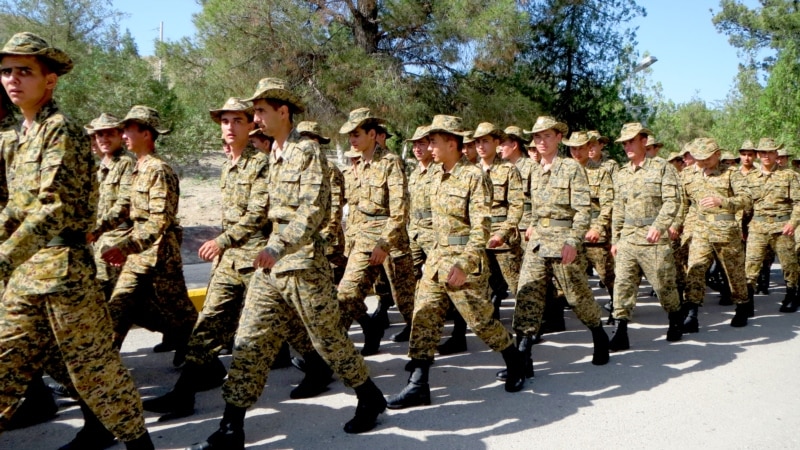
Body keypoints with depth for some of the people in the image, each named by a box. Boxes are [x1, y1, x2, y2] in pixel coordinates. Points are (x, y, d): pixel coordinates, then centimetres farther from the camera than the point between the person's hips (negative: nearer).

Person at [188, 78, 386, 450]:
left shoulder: (308, 152, -10)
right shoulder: (273, 155, 15)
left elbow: (313, 211, -22)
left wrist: (278, 248, -32)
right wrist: (272, 249, 18)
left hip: (303, 264, -7)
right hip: (270, 266, 7)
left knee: (329, 339, 5)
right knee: (249, 342, 4)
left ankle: (370, 399, 26)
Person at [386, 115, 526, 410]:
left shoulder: (473, 177, -13)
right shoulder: (438, 177, 11)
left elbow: (481, 227, -18)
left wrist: (465, 265, -26)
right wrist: (439, 256, 19)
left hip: (465, 260, -8)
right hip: (437, 257, 8)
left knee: (480, 319, 4)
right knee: (424, 316, 2)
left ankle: (515, 362, 28)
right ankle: (418, 385, 8)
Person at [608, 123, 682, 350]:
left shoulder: (662, 168, -2)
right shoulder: (621, 174, 13)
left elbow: (672, 201, -10)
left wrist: (658, 226, -23)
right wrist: (615, 239, 15)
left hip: (654, 238, -4)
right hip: (627, 238, 4)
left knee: (663, 284, 6)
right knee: (622, 284, -4)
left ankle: (676, 320, 31)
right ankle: (621, 333, -2)